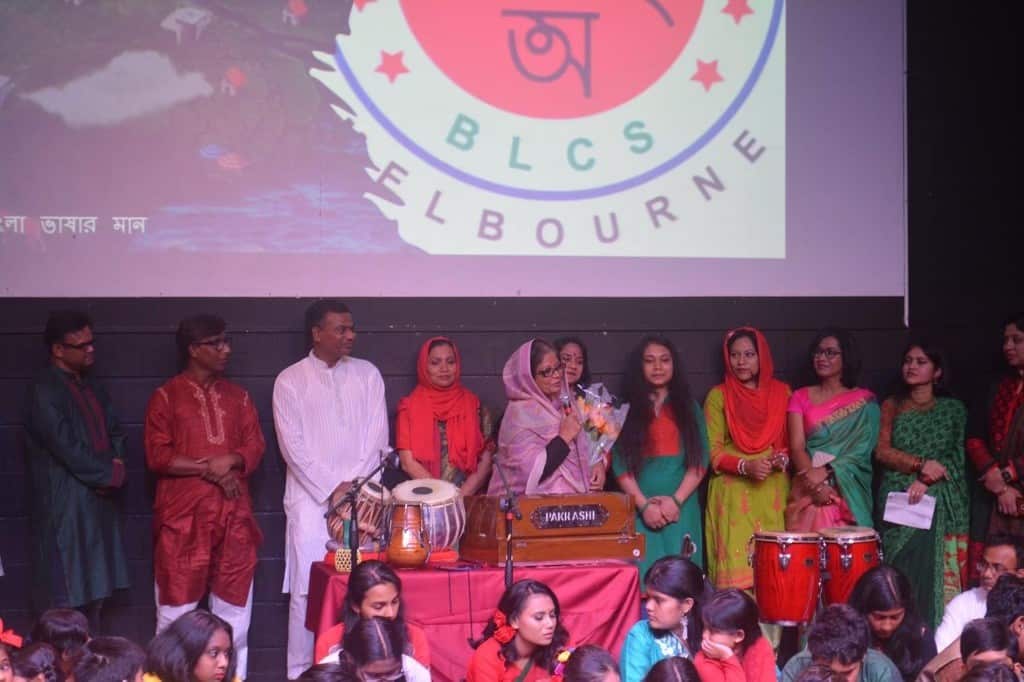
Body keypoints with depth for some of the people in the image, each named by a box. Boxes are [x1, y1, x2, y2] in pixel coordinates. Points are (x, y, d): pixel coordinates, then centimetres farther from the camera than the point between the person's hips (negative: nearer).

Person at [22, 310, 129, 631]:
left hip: (99, 501, 8)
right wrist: (110, 474, -8)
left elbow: (115, 432, 15)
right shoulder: (44, 391, -12)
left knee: (94, 590, 11)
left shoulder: (92, 388, 16)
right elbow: (68, 448, -18)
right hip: (65, 505, -8)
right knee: (65, 596, -7)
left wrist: (116, 465, -5)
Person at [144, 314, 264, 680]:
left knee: (234, 602, 6)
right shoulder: (166, 397, -1)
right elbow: (158, 456, -8)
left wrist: (230, 461, -14)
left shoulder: (237, 396, 12)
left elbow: (255, 447, 7)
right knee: (177, 602, 0)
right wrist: (208, 468, -14)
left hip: (233, 511, 4)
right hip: (183, 513, -4)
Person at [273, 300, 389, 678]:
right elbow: (293, 445, -4)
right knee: (307, 589, -5)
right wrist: (333, 488, -9)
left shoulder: (367, 374, 9)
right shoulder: (290, 381, 2)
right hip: (311, 498, -2)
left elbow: (377, 437, 4)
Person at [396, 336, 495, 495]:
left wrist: (462, 495, -9)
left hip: (469, 497, 0)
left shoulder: (474, 405, 8)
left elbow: (486, 460, 5)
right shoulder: (410, 406, 6)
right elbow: (408, 463, -1)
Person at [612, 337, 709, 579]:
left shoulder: (688, 408, 12)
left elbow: (699, 461, 4)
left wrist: (676, 500, -9)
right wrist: (643, 504, -10)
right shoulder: (627, 409, 8)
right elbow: (620, 464, 1)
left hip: (681, 509, 1)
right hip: (640, 510, -1)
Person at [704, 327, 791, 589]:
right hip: (733, 494, -2)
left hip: (774, 494, 2)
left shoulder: (781, 393, 10)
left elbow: (793, 442, 15)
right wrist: (745, 466, -16)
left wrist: (782, 459, -7)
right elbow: (713, 451, -1)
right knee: (736, 568, -9)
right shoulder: (718, 396, 3)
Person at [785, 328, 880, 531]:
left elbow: (861, 450, -4)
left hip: (848, 492, -1)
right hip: (808, 492, 1)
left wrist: (824, 472, -18)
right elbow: (797, 447, 1)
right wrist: (816, 484, -15)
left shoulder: (864, 402, 6)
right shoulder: (801, 397, 11)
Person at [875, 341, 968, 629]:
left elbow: (955, 456, 0)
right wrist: (921, 463, -12)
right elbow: (882, 451, 2)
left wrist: (926, 479, -15)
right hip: (896, 500, 1)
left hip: (937, 502, -1)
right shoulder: (891, 406, 14)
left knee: (932, 569, -10)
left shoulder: (953, 409, 10)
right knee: (899, 571, -4)